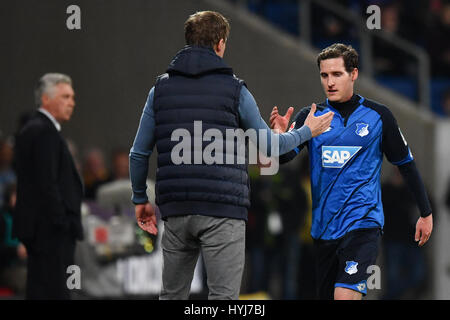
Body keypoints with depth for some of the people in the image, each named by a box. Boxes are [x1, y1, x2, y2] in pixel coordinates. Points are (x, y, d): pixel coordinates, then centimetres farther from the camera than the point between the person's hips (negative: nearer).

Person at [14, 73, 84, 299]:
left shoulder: (32, 129, 18)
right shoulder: (44, 131, -14)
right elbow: (47, 184, -20)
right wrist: (62, 224, -18)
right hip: (51, 229, -11)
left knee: (38, 291, 10)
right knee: (54, 291, -12)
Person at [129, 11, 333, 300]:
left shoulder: (161, 89, 9)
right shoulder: (234, 89, -2)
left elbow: (139, 153, 9)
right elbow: (268, 146, 7)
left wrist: (140, 199, 23)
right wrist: (306, 132, 25)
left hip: (176, 211, 4)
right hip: (222, 211, -4)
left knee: (172, 296, 13)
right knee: (223, 296, -6)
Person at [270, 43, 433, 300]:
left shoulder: (378, 116, 1)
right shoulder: (311, 117, 4)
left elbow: (406, 163, 10)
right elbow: (284, 156, -10)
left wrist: (426, 213, 12)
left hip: (362, 223, -4)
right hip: (324, 227, 4)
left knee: (345, 295, -22)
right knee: (326, 295, 11)